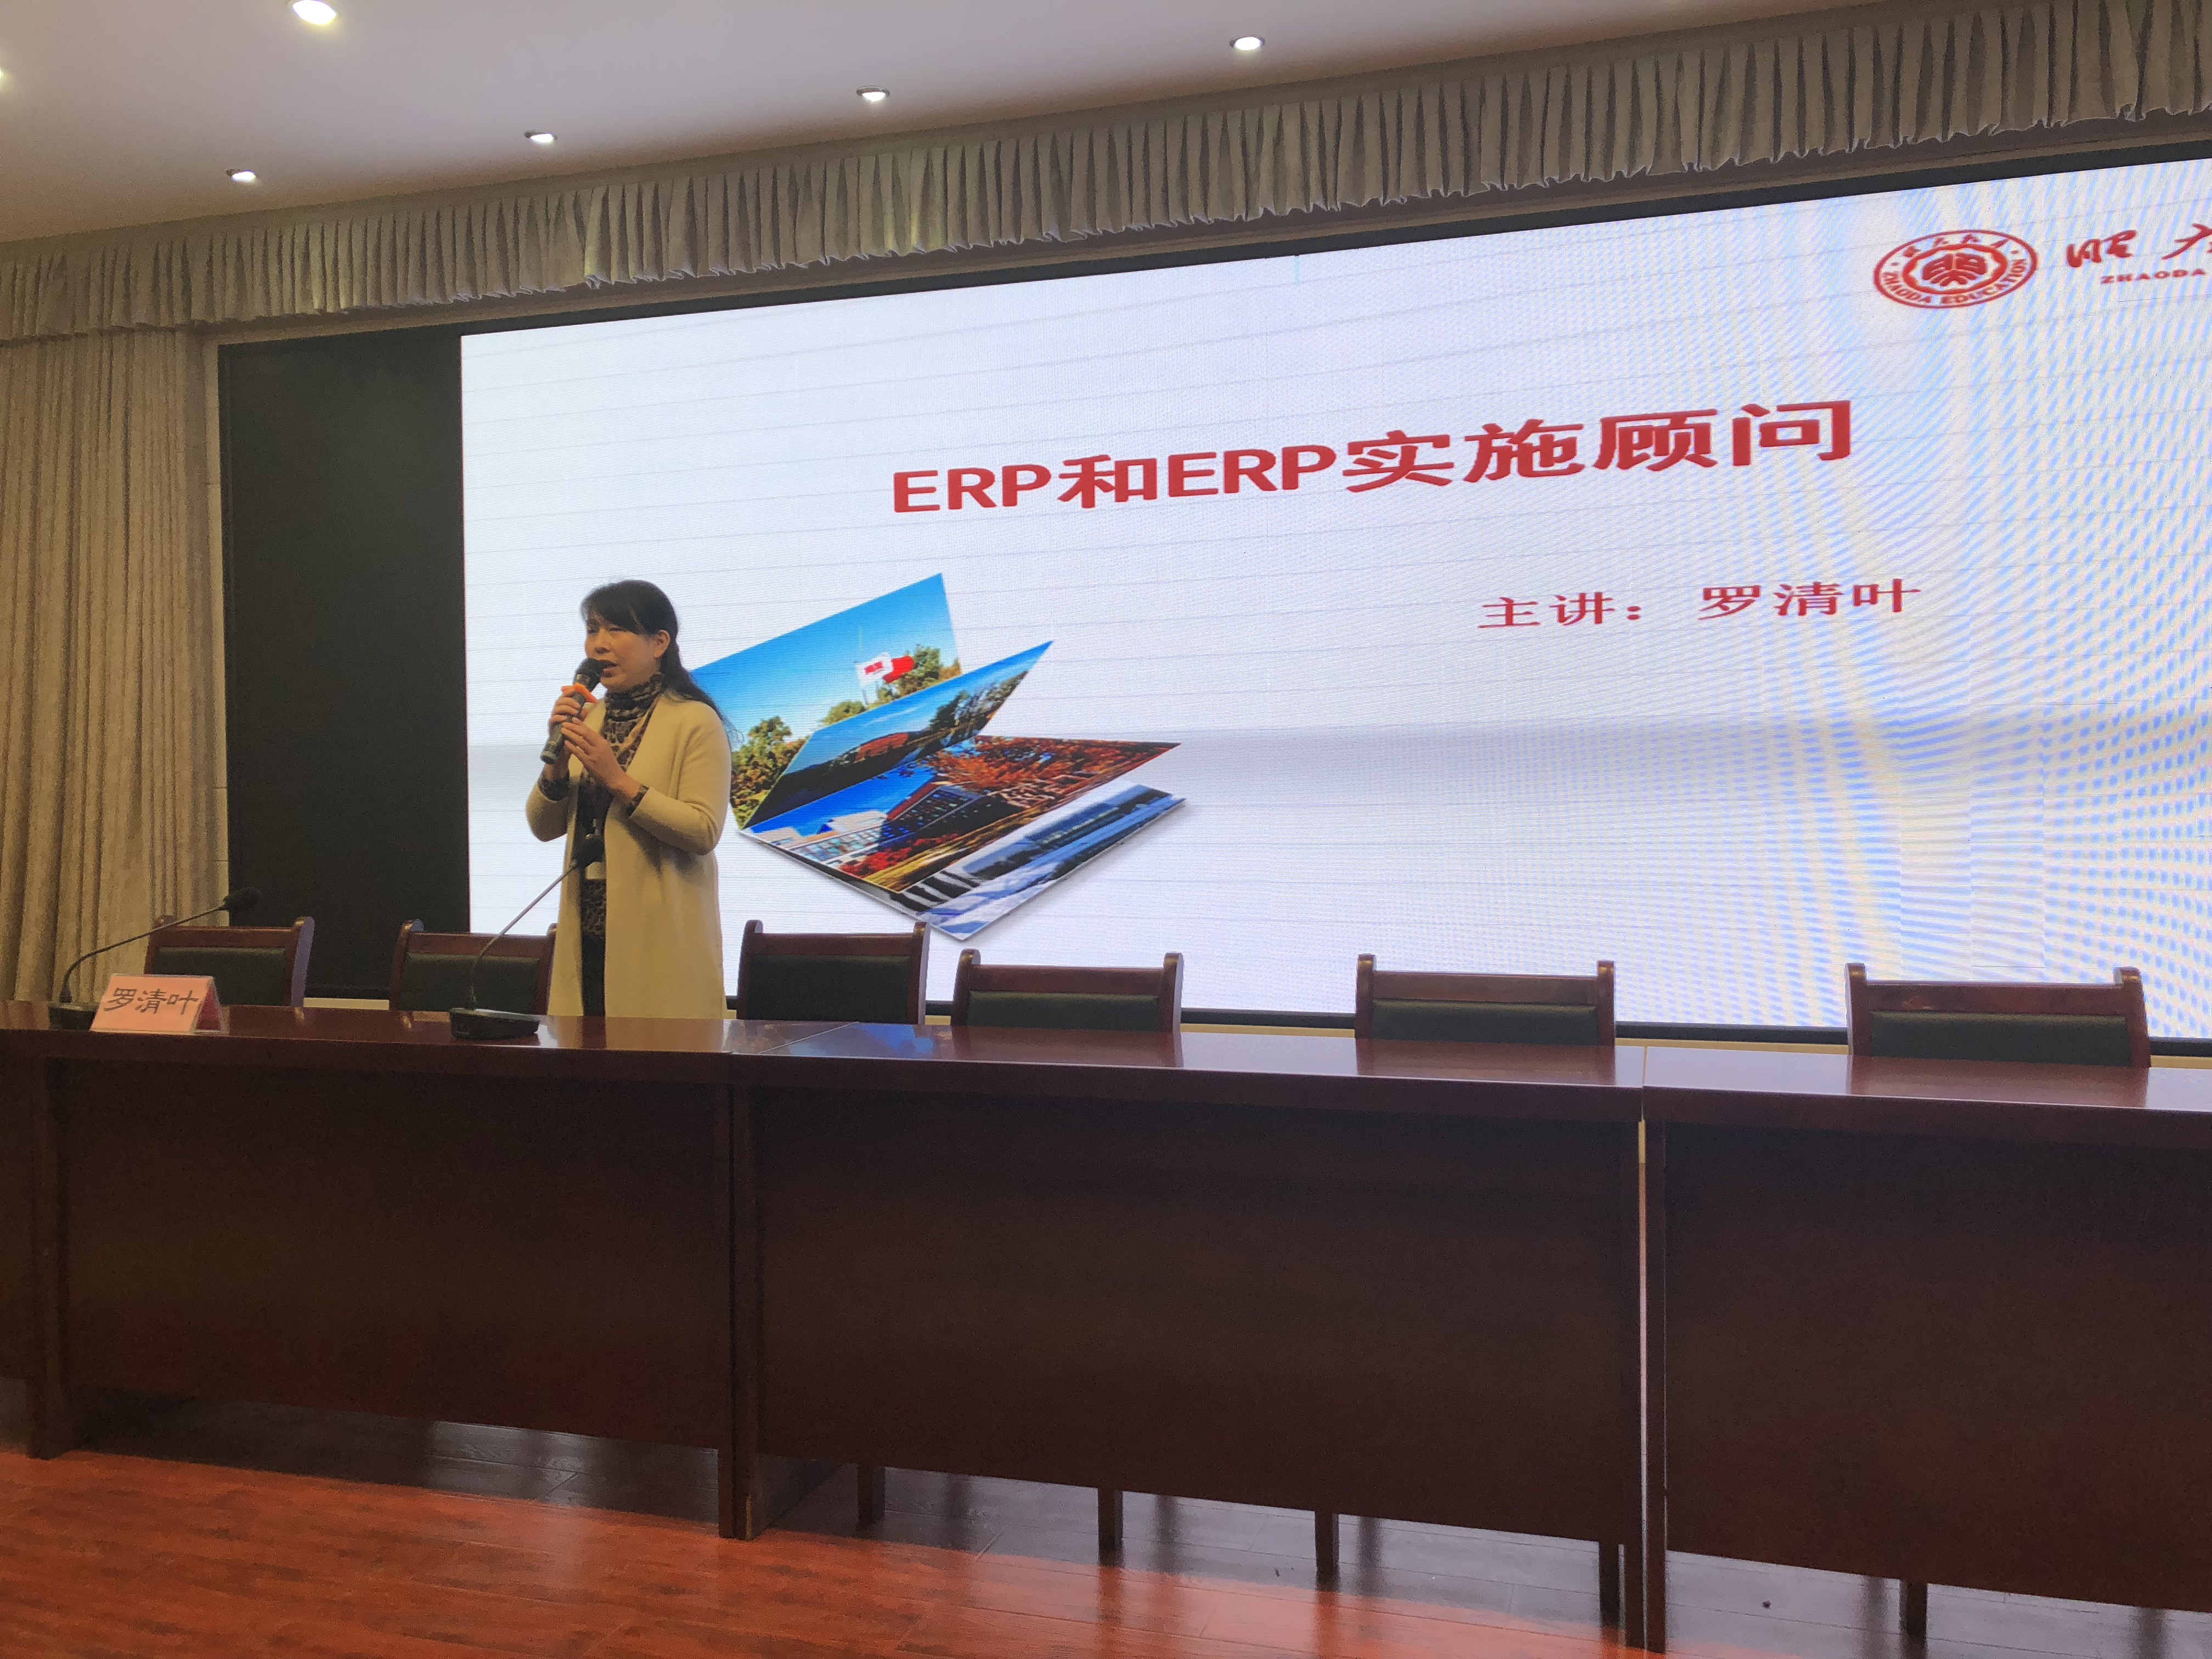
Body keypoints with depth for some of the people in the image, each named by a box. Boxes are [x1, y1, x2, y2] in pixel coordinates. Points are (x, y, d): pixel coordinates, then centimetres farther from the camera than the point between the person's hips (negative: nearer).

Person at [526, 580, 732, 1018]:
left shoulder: (695, 722, -8)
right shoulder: (588, 718, 11)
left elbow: (704, 831, -17)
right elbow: (545, 828, 10)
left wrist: (618, 780, -20)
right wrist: (557, 758, -6)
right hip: (587, 934, 6)